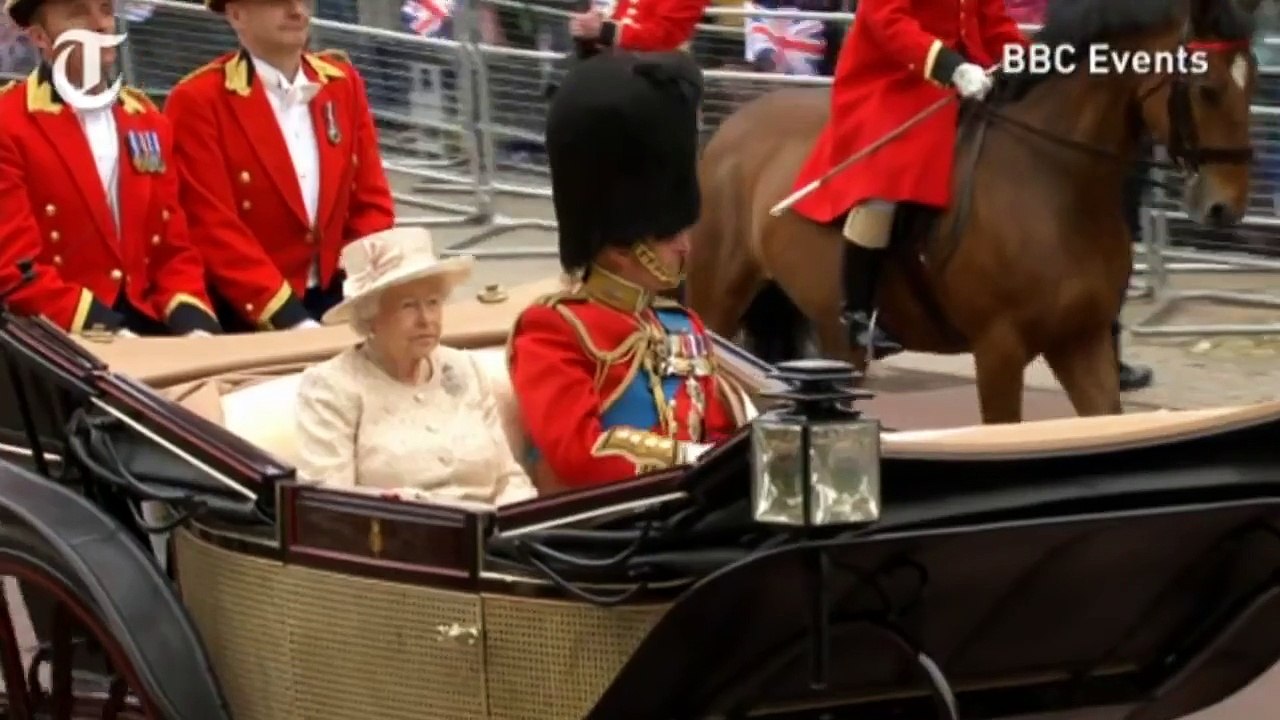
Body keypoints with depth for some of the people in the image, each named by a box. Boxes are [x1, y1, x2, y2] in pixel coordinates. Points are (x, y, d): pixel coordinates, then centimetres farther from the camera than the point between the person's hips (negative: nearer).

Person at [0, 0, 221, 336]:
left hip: (149, 329, 6)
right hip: (61, 342, -6)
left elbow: (174, 245, 15)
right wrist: (102, 330, -20)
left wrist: (192, 324, -4)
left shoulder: (146, 119, 16)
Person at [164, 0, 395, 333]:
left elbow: (371, 202, 8)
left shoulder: (343, 83, 8)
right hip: (248, 320, -4)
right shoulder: (198, 100, -9)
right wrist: (290, 318, -20)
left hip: (338, 306, 4)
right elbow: (214, 232, -13)